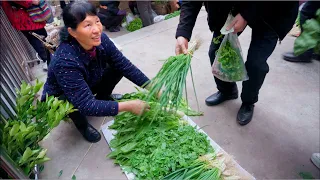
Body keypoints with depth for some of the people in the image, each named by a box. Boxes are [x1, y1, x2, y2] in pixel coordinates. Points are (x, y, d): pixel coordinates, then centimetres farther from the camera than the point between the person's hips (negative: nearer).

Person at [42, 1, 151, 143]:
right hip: (58, 99, -4)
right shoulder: (65, 61, -40)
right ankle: (81, 123, -2)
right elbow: (86, 105, -40)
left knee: (118, 67, -13)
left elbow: (125, 66, -17)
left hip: (89, 85, 5)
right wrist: (128, 106, -41)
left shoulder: (100, 40, -24)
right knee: (72, 102, -38)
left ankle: (103, 97, 15)